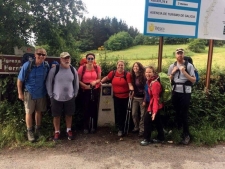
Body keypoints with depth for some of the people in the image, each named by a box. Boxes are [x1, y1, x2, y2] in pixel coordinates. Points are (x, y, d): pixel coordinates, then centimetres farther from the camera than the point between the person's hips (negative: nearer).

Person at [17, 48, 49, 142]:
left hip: (41, 93, 3)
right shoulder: (27, 65, -15)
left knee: (39, 112, 14)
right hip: (29, 93, -2)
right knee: (29, 112, 5)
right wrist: (20, 93, -7)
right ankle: (29, 132, 20)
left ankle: (38, 129, 31)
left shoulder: (46, 66, -7)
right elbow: (20, 80, -8)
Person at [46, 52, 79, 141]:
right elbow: (48, 83, -4)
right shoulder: (54, 69, -12)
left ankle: (69, 130, 35)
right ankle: (57, 132, 30)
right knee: (56, 116, 11)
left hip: (70, 98, 2)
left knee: (69, 114, 15)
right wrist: (51, 95, -3)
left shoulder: (73, 70, -2)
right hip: (56, 98, -2)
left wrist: (75, 94, 7)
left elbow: (76, 83, 8)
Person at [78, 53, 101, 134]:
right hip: (85, 91, -1)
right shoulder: (82, 68, -7)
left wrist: (95, 82, -17)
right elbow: (78, 80, -5)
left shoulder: (97, 68, -2)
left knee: (94, 108, 6)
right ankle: (86, 127, 17)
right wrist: (85, 86, -18)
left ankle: (93, 126, 21)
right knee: (86, 108, 2)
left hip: (95, 90, 2)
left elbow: (99, 79, 5)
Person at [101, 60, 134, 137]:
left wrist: (131, 90, -34)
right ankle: (119, 127, 29)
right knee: (117, 112, 11)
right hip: (116, 96, 3)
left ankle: (121, 129, 21)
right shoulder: (113, 73, -3)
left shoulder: (127, 74, -12)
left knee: (123, 113, 7)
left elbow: (130, 84, -16)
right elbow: (106, 78, 12)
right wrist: (100, 81, 0)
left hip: (125, 96, -2)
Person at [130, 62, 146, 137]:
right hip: (135, 98, 6)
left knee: (142, 115, 0)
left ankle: (142, 130, 9)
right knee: (134, 114, 10)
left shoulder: (143, 77, -11)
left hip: (142, 98, -5)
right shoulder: (132, 76, 6)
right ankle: (136, 127, 27)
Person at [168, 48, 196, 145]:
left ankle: (186, 135, 14)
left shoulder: (189, 66, -4)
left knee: (184, 114, 0)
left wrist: (184, 72, -17)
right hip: (175, 92, 4)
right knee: (177, 113, 14)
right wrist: (173, 72, -4)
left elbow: (194, 80, -8)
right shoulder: (172, 66, 7)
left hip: (185, 93, -4)